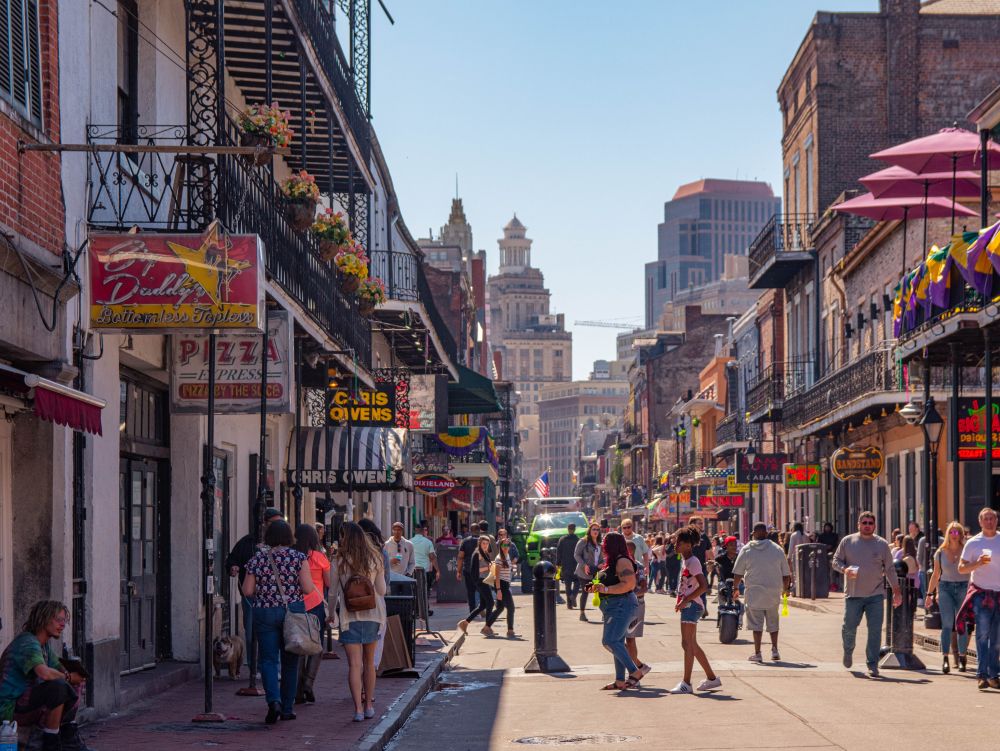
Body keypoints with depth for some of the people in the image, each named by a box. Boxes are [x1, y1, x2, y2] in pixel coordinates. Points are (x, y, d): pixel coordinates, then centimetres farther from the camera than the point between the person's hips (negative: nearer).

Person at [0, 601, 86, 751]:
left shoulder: (46, 645, 13)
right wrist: (68, 677, -18)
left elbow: (61, 669, 18)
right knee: (58, 686, -30)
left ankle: (68, 735, 5)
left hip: (28, 702, 11)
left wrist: (75, 676, -6)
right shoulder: (27, 642, -20)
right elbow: (44, 673, -36)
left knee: (73, 687, 12)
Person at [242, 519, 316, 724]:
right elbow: (308, 588, -10)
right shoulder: (298, 557, -4)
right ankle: (287, 708, 16)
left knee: (268, 659, 3)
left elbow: (247, 591, 0)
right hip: (293, 611, 0)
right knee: (290, 660, 11)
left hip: (264, 613, 0)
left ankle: (273, 700, -20)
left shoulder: (257, 559, 0)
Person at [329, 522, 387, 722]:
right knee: (369, 662, 16)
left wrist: (331, 612, 15)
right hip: (372, 615, 3)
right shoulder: (374, 560, 0)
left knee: (354, 664, -5)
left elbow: (333, 593, -1)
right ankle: (369, 705, 23)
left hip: (349, 616, -3)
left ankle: (358, 708, -13)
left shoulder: (340, 561, -7)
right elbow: (382, 591, 4)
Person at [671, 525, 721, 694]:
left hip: (692, 605, -10)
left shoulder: (693, 562, -14)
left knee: (687, 644, -10)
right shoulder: (686, 561, 15)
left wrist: (685, 601, -21)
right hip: (688, 606, 10)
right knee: (692, 645, 14)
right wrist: (682, 602, 13)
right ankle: (712, 678, 23)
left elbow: (703, 586, -23)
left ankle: (686, 683, -10)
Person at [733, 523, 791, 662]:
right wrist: (785, 589, 22)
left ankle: (757, 653, 1)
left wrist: (735, 588, 16)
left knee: (756, 623, 3)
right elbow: (786, 574, 6)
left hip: (754, 592, -1)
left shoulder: (746, 550, -3)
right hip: (773, 593, 2)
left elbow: (738, 573, 1)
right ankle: (774, 650, 12)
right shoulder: (777, 550, 1)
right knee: (773, 622, 16)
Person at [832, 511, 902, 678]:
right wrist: (845, 569, -13)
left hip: (875, 595, 0)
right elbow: (836, 561, 9)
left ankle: (872, 665, -1)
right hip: (853, 594, 0)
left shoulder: (882, 544, 6)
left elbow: (890, 569, 10)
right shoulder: (847, 541, 5)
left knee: (875, 630, -7)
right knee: (849, 627, 1)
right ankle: (848, 652, 32)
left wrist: (897, 591, 7)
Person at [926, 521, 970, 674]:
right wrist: (930, 593, 14)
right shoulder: (940, 553, 8)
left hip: (964, 588, -1)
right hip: (945, 588, 1)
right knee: (947, 624, -10)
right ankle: (945, 658, -15)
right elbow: (936, 575, 15)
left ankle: (961, 658, 13)